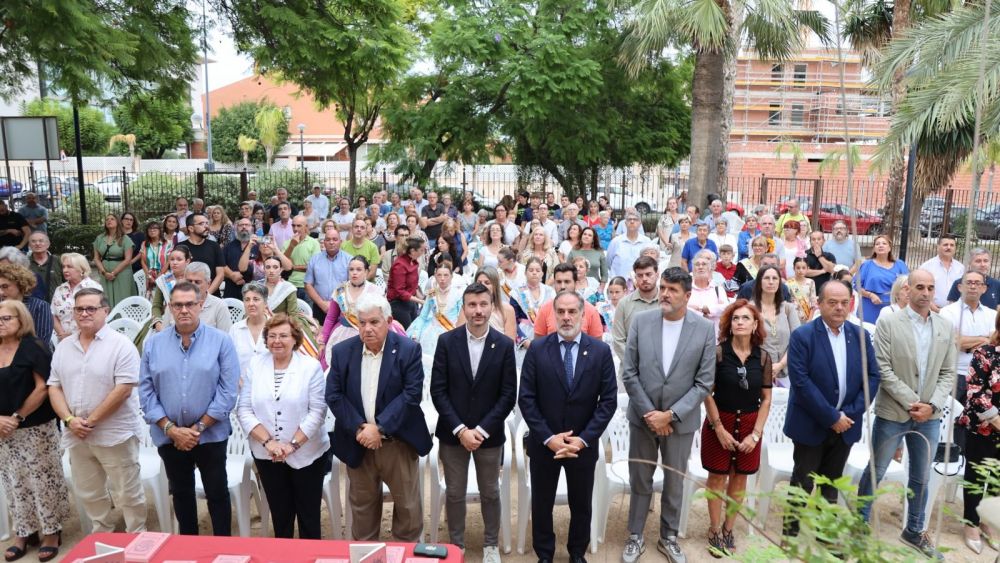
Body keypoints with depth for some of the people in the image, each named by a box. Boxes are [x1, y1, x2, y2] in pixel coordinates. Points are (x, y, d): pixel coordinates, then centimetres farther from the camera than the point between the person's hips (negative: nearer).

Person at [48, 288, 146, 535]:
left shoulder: (120, 344, -11)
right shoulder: (63, 347, 9)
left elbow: (123, 389, -17)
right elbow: (54, 387, 9)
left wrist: (91, 420, -15)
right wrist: (69, 420, -7)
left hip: (114, 434, -6)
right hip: (76, 435, 6)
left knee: (127, 493, 4)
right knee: (88, 493, 19)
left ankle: (136, 537, 20)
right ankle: (102, 533, 38)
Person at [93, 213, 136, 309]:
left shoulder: (125, 239, -2)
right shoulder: (99, 238, 10)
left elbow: (128, 259, -8)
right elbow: (96, 258, 8)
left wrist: (114, 273, -12)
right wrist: (104, 272, -6)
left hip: (121, 274, -3)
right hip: (105, 275, 3)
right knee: (106, 301, 1)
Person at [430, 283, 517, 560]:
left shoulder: (505, 345, -5)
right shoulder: (446, 341, -5)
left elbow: (508, 394, -5)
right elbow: (438, 391, -6)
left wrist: (482, 429, -12)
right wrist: (460, 429, -12)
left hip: (489, 434, 0)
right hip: (453, 433, 0)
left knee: (490, 493, 13)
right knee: (454, 494, 11)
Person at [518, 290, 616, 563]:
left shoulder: (601, 351, -6)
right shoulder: (537, 348, -7)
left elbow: (608, 400, -6)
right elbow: (526, 398, -7)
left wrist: (583, 439, -13)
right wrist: (548, 437, -14)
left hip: (583, 444, 1)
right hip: (543, 443, 0)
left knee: (581, 505, 16)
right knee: (541, 504, 14)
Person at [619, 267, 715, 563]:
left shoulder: (705, 328, -8)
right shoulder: (640, 321, -6)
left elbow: (704, 382, -7)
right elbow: (629, 374, -5)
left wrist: (670, 414, -13)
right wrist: (648, 412, -10)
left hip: (680, 420, 0)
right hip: (643, 416, 1)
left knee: (674, 483, 15)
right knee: (640, 481, 13)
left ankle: (668, 537, 34)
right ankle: (635, 536, 31)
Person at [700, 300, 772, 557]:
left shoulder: (763, 357, -3)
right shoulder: (718, 352, -11)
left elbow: (766, 399, 1)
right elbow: (707, 393, -9)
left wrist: (756, 434, -6)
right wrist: (719, 428, -11)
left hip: (749, 424, 3)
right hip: (719, 422, -3)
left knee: (739, 479, 13)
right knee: (717, 478, 7)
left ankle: (728, 529, 30)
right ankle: (714, 530, 24)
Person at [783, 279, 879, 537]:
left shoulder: (861, 336, 2)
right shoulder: (802, 336, -12)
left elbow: (872, 377, 1)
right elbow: (800, 381, -18)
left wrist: (850, 414, -9)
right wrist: (831, 417, -18)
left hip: (845, 425, 4)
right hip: (811, 425, -4)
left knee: (831, 485, 17)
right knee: (802, 485, 7)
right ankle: (790, 535, 20)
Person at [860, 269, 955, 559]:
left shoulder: (946, 328, 4)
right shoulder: (889, 324, -8)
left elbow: (948, 373, 4)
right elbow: (883, 370, -12)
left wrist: (932, 405, -9)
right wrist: (911, 403, -16)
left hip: (929, 416, 4)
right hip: (893, 413, -4)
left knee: (921, 478, 17)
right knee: (875, 472, 8)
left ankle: (914, 532, 34)